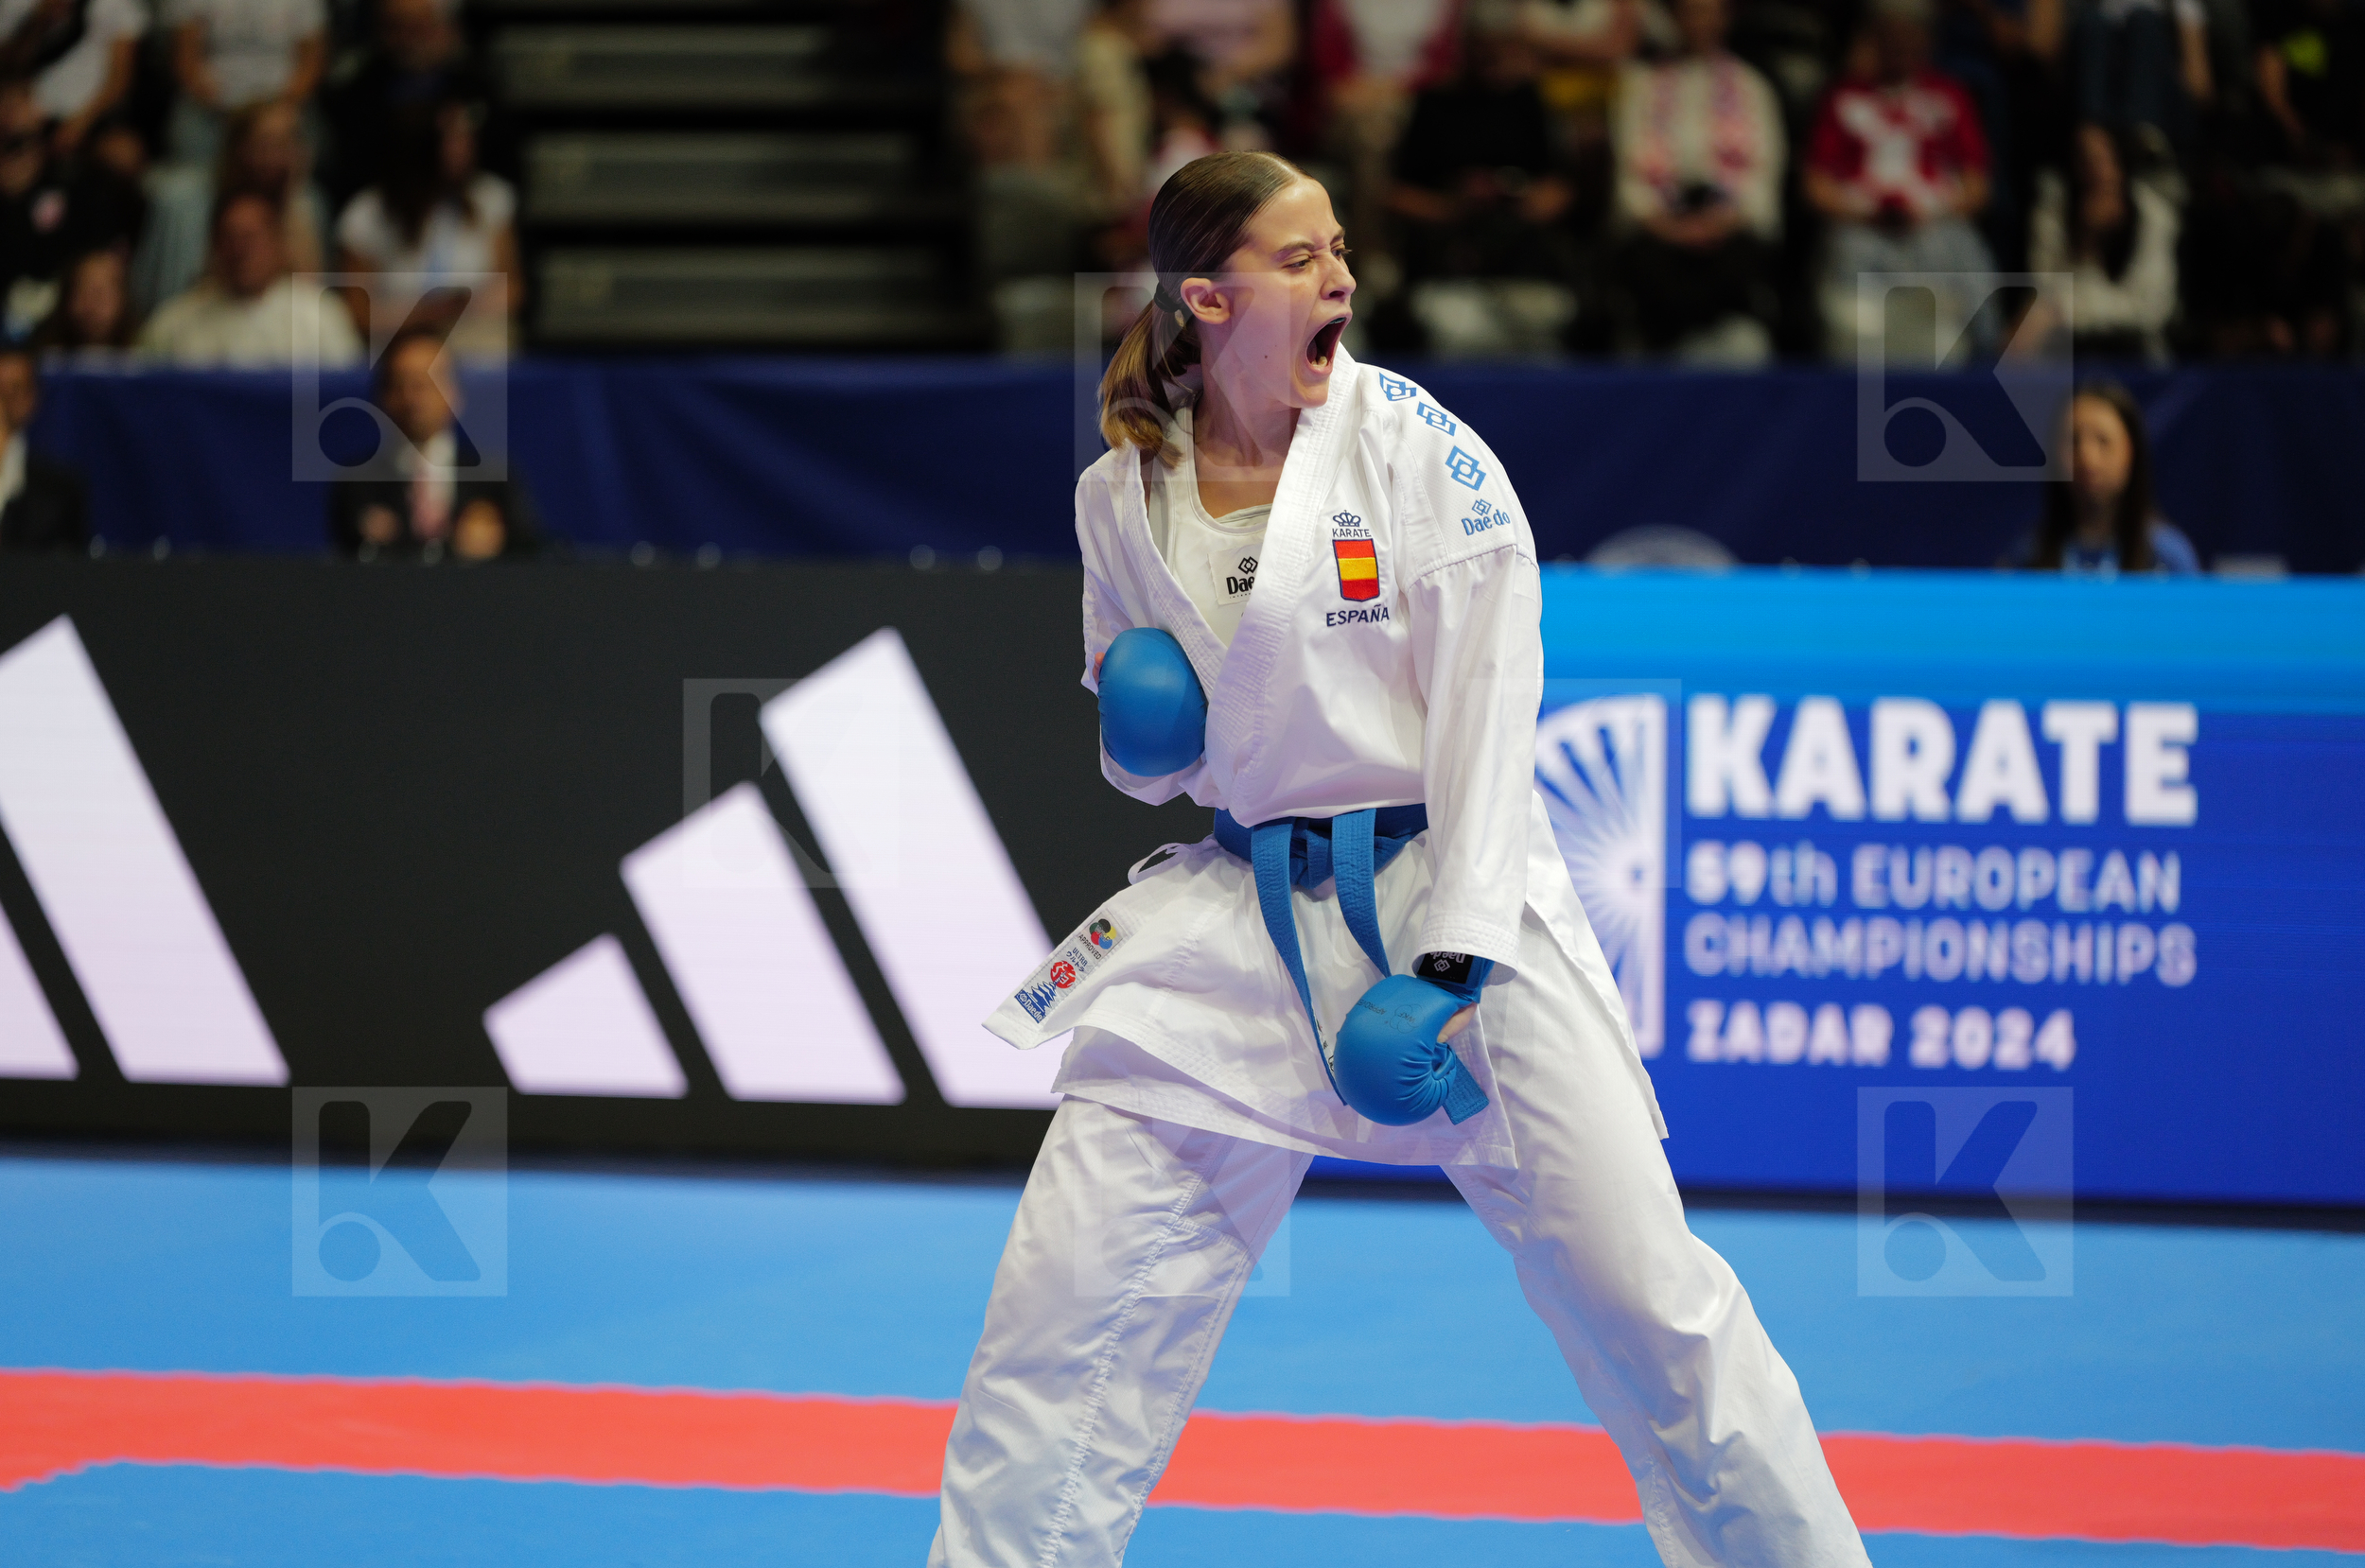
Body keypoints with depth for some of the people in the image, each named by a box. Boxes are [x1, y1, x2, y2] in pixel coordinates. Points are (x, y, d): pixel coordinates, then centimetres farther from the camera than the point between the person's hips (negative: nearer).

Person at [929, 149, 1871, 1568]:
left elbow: (1487, 705, -11)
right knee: (1066, 1288, -1)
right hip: (1247, 914, 3)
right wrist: (1143, 732, -8)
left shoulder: (1411, 443, -9)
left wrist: (1452, 961, -17)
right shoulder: (1124, 495, 2)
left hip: (1455, 891, -3)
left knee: (1645, 1294, -4)